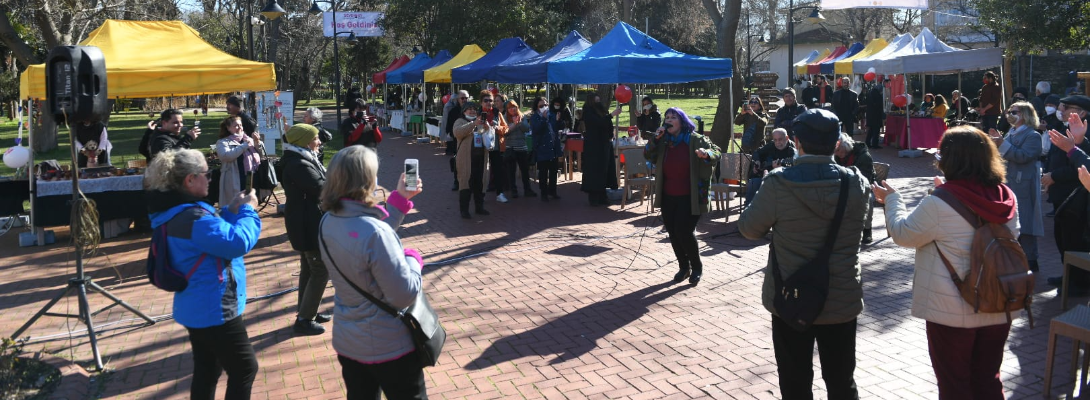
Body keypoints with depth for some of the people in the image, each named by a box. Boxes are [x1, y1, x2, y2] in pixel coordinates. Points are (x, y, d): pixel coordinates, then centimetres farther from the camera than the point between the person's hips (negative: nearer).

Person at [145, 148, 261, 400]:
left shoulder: (174, 211, 7)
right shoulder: (192, 217, -26)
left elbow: (213, 234, 19)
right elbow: (238, 242, -26)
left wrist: (230, 211, 6)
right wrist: (248, 211, -12)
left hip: (197, 308, 10)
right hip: (213, 310, -10)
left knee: (206, 370, 19)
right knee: (245, 369, 2)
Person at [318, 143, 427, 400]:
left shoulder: (328, 222, -6)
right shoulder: (375, 232, -31)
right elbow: (405, 295, -27)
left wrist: (399, 199, 9)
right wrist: (414, 259, -10)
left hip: (347, 342, 7)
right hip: (389, 347, -7)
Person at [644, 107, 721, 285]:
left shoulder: (695, 139, -6)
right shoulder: (663, 141, 8)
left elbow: (716, 153, -8)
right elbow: (648, 155, 3)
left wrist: (706, 154, -30)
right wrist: (655, 139, -12)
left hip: (689, 197, -5)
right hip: (668, 196, 5)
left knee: (684, 231, -10)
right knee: (673, 232, 9)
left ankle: (697, 267, 12)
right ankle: (683, 267, 26)